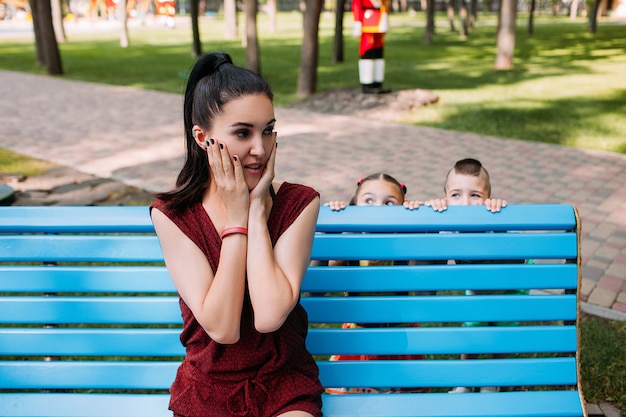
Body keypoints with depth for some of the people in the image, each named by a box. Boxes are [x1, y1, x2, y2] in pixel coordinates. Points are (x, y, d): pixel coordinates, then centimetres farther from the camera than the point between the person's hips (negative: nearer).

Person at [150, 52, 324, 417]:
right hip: (208, 387, 1)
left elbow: (270, 316, -22)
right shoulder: (172, 214, -9)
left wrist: (257, 209, -19)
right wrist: (236, 216, -19)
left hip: (285, 385, 0)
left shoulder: (299, 203, -9)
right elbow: (222, 328, -18)